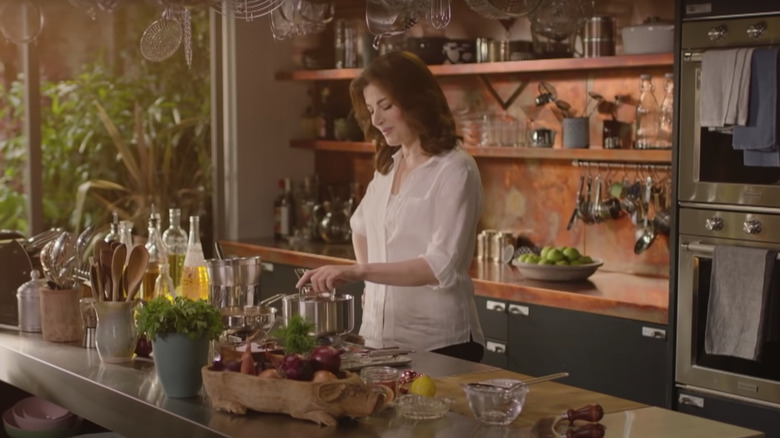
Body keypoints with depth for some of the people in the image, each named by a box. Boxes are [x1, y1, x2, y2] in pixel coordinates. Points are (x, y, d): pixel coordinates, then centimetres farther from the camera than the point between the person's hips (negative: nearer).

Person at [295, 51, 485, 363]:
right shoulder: (389, 165, 10)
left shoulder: (454, 170, -12)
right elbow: (361, 226, 28)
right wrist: (372, 282, 12)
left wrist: (359, 271, -29)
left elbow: (441, 266, -22)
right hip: (379, 337, 7)